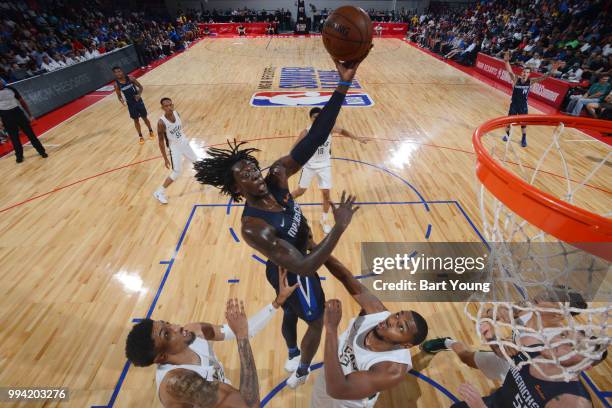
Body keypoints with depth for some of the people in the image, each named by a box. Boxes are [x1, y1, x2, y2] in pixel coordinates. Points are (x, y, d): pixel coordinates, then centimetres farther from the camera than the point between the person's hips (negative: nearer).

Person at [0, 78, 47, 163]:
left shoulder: (11, 89, 0)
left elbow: (22, 102, 6)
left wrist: (30, 115, 5)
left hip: (17, 112, 0)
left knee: (30, 133, 2)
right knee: (14, 137, 6)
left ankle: (41, 151, 10)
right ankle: (19, 155, 18)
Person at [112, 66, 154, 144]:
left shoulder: (130, 78, -11)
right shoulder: (116, 84, -7)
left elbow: (140, 87, -4)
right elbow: (119, 95, 3)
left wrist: (139, 94, -22)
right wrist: (121, 100, -20)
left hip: (138, 101, -1)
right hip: (130, 104, 1)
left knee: (144, 117, 11)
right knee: (136, 120, 10)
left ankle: (151, 131, 33)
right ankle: (140, 136, 24)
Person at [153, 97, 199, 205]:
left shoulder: (176, 113, -9)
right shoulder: (161, 122, -27)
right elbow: (161, 141, -20)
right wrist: (165, 159, -17)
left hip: (184, 143, 6)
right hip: (175, 148, -6)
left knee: (195, 161, 24)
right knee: (177, 172, -8)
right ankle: (159, 192, 5)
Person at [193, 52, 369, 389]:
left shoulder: (276, 176, -20)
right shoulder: (254, 227, -38)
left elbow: (312, 141, -31)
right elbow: (304, 268, -42)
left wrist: (343, 86, -39)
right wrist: (340, 227, -42)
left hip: (291, 266, 7)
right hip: (293, 275, -7)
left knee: (290, 314, 33)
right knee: (317, 322, 22)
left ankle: (292, 356, 66)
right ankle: (302, 373, 54)